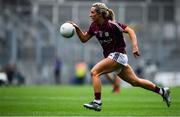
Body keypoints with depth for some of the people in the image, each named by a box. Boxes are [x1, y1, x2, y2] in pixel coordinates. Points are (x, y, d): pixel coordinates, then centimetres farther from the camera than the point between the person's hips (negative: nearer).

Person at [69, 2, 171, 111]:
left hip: (118, 55, -8)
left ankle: (97, 103, -16)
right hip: (111, 56, 8)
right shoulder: (94, 26, 5)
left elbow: (130, 30, -19)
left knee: (94, 72, -17)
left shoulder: (110, 24, -17)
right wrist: (77, 28, -4)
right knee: (136, 81, 14)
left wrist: (135, 46, -31)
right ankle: (162, 91, 25)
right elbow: (84, 39, 13)